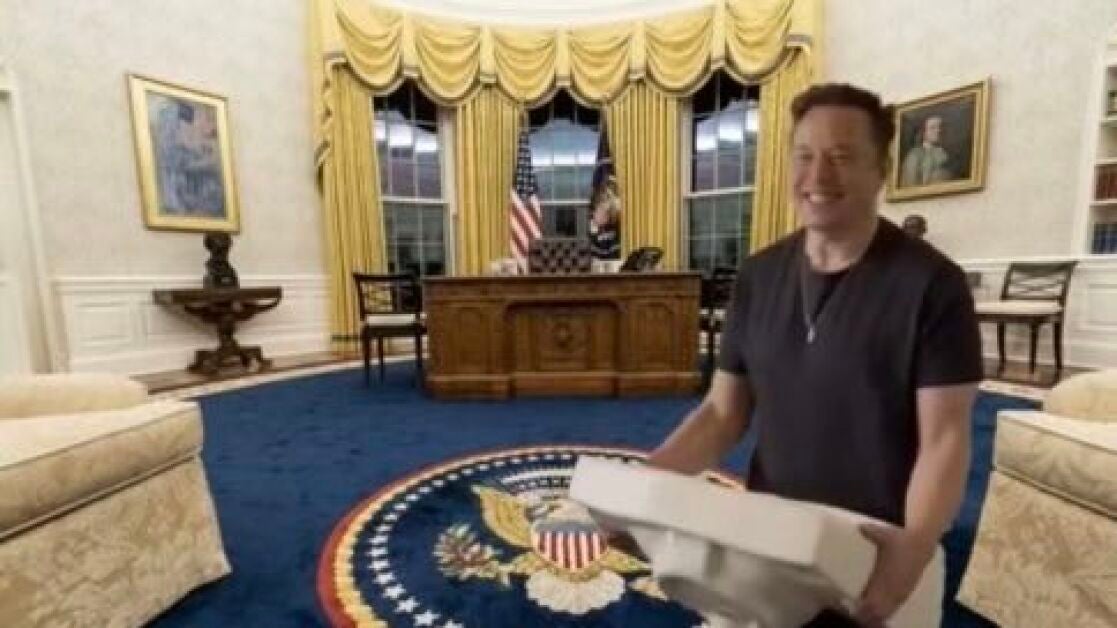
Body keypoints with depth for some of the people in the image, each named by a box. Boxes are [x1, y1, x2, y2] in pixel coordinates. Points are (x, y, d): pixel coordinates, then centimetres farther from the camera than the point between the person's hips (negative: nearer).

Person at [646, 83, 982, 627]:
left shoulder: (932, 284, -14)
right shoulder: (756, 277, -3)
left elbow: (943, 438, -14)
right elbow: (723, 412, -1)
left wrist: (916, 543, -33)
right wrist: (644, 479, -15)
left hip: (876, 561, -3)